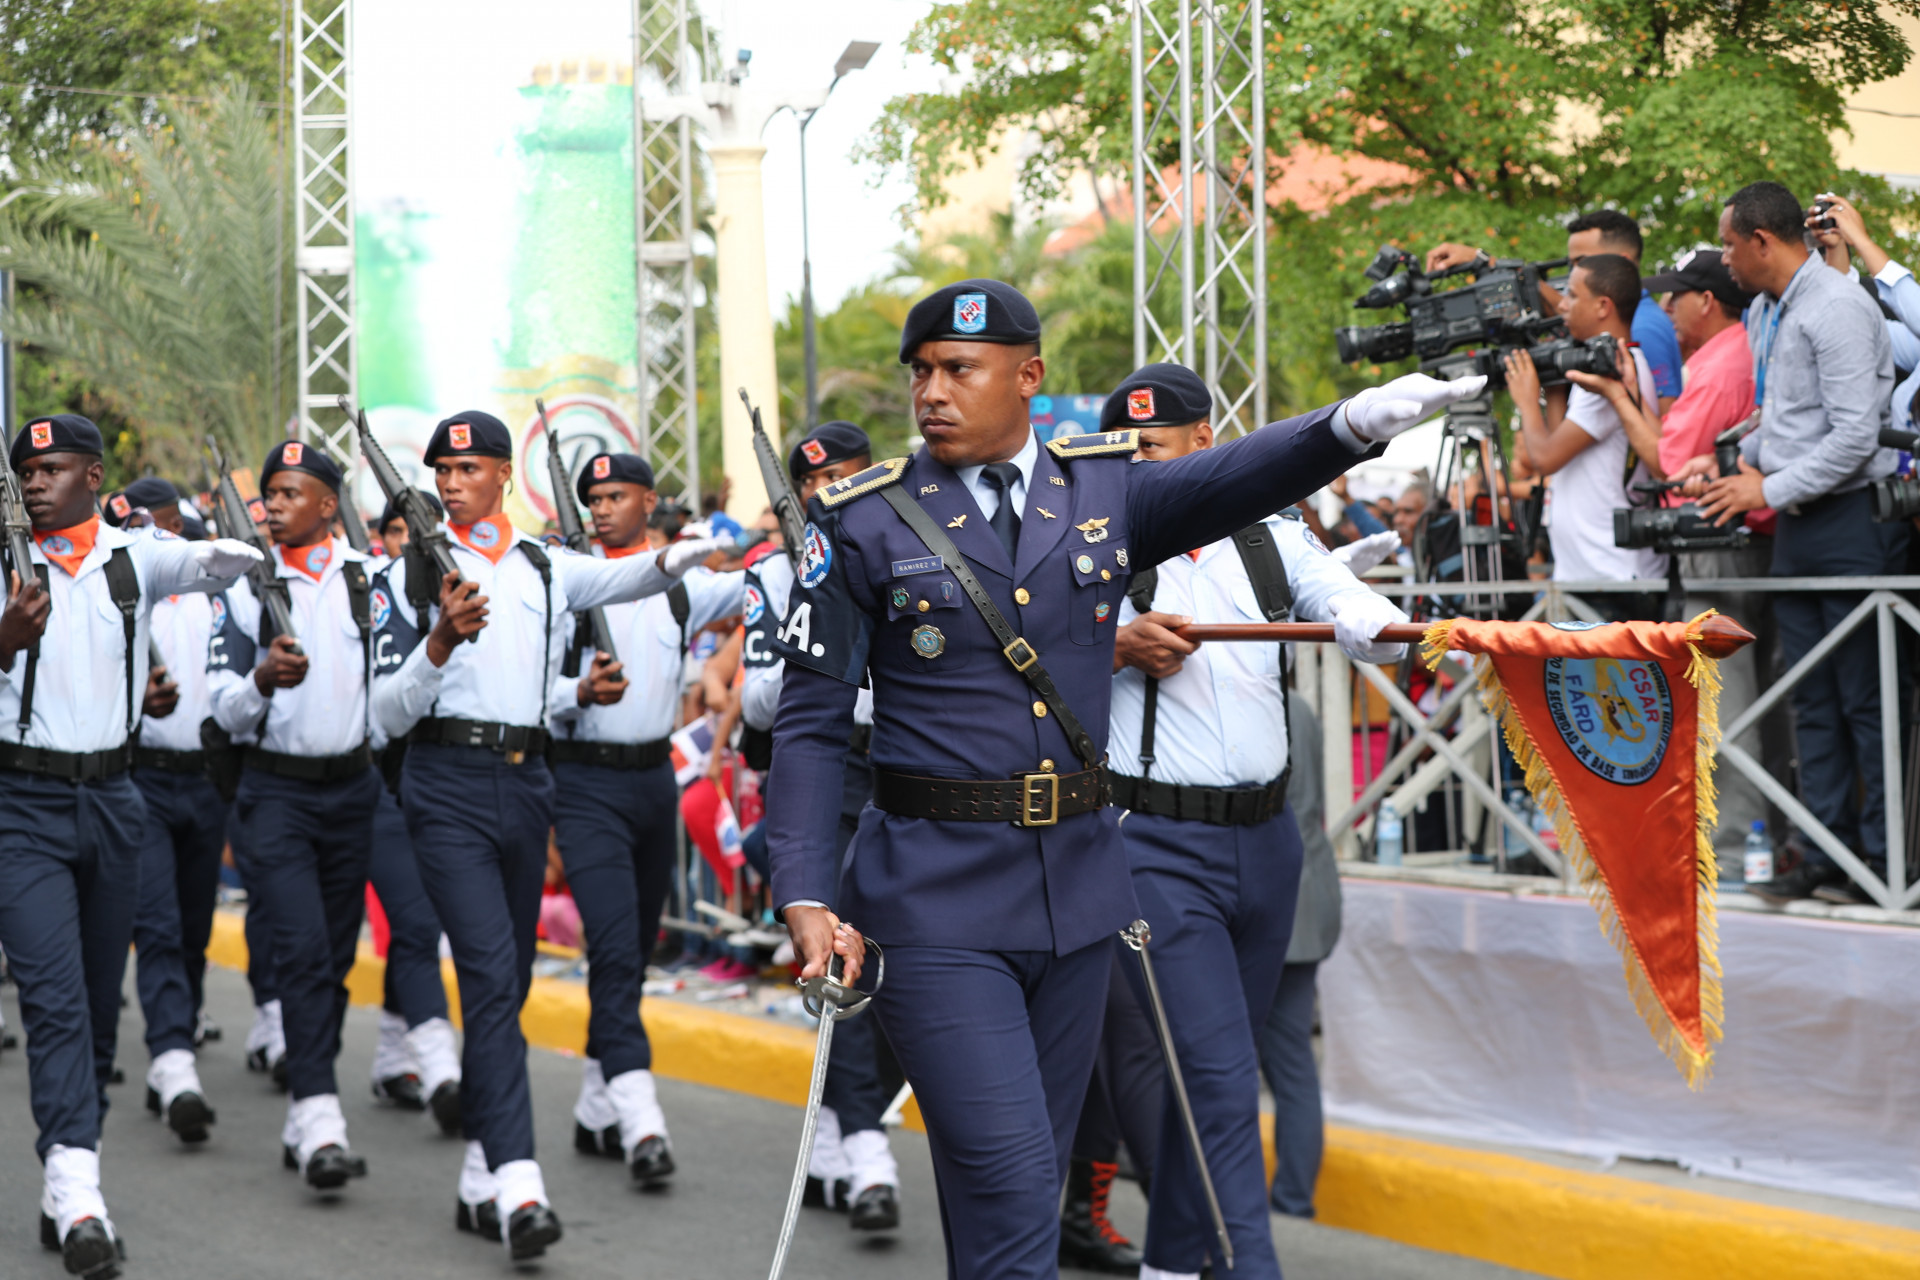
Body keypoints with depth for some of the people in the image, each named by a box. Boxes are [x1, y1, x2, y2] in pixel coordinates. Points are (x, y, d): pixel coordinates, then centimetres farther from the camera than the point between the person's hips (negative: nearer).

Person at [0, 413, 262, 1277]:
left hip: (111, 799, 4)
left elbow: (231, 561, 3)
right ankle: (77, 1191, -22)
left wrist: (224, 554, -17)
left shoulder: (135, 557, 5)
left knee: (100, 1002, 10)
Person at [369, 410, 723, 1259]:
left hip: (526, 781, 5)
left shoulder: (546, 570, 14)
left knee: (506, 981, 9)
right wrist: (441, 641, -18)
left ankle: (479, 1180, 18)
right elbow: (389, 713, -2)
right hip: (447, 782, -5)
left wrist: (674, 558, -25)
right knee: (490, 973, -17)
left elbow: (625, 578, -3)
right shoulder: (413, 575, 3)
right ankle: (516, 1181, -24)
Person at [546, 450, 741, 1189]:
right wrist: (581, 693, -22)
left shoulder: (683, 586, 10)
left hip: (655, 776, 5)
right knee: (614, 943, -16)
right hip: (587, 781, -5)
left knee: (636, 948, 11)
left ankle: (595, 1110, 22)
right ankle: (639, 1118, -22)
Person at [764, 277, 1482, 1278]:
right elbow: (810, 724, -3)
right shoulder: (864, 521, -2)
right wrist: (807, 899, -14)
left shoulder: (1106, 490, 6)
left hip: (1078, 884, 4)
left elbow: (1238, 478, -10)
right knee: (1006, 1185, -11)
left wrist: (1354, 423, -31)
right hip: (937, 903, -4)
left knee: (1029, 1181, 15)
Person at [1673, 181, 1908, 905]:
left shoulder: (1837, 309, -14)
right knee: (1813, 701, 8)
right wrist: (1733, 464, 12)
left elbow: (1855, 436, -19)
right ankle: (1828, 854, 11)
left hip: (1853, 520, -9)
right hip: (1797, 522, 9)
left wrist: (1769, 490, -15)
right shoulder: (1765, 315, 15)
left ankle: (1882, 862, -1)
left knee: (1867, 698, -5)